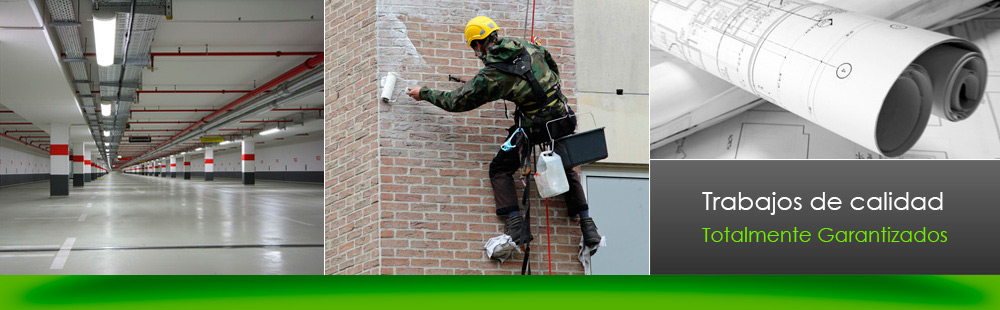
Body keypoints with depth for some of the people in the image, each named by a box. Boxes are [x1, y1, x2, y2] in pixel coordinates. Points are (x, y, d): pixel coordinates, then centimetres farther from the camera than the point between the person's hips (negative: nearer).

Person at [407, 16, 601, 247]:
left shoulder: (490, 75, -10)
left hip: (535, 127, -6)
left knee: (500, 170, 11)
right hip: (563, 119, 6)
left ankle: (516, 225, -1)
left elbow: (456, 101, -1)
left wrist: (423, 94, 13)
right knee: (567, 169, 25)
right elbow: (554, 69, 23)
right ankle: (588, 226, 19)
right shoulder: (529, 47, 5)